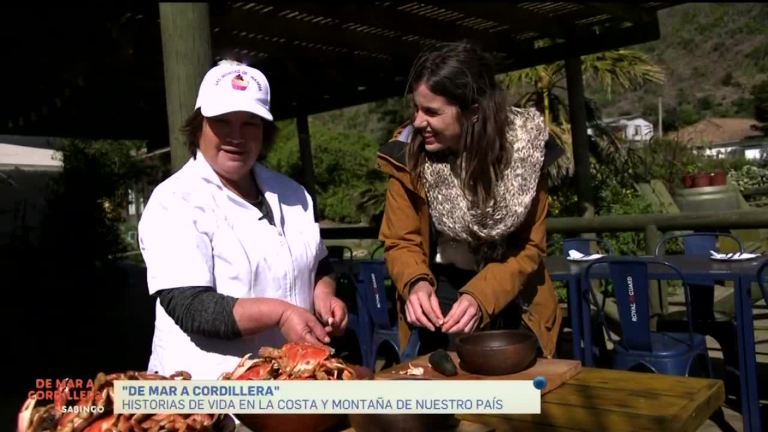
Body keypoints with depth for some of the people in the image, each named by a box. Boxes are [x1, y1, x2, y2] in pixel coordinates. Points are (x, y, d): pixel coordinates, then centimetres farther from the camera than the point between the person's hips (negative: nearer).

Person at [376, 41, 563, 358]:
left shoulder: (523, 148, -18)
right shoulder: (407, 153, -18)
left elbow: (529, 247, -13)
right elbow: (401, 241, -9)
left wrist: (481, 296, -29)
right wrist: (417, 283, -31)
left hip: (512, 302, 1)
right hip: (441, 296, 0)